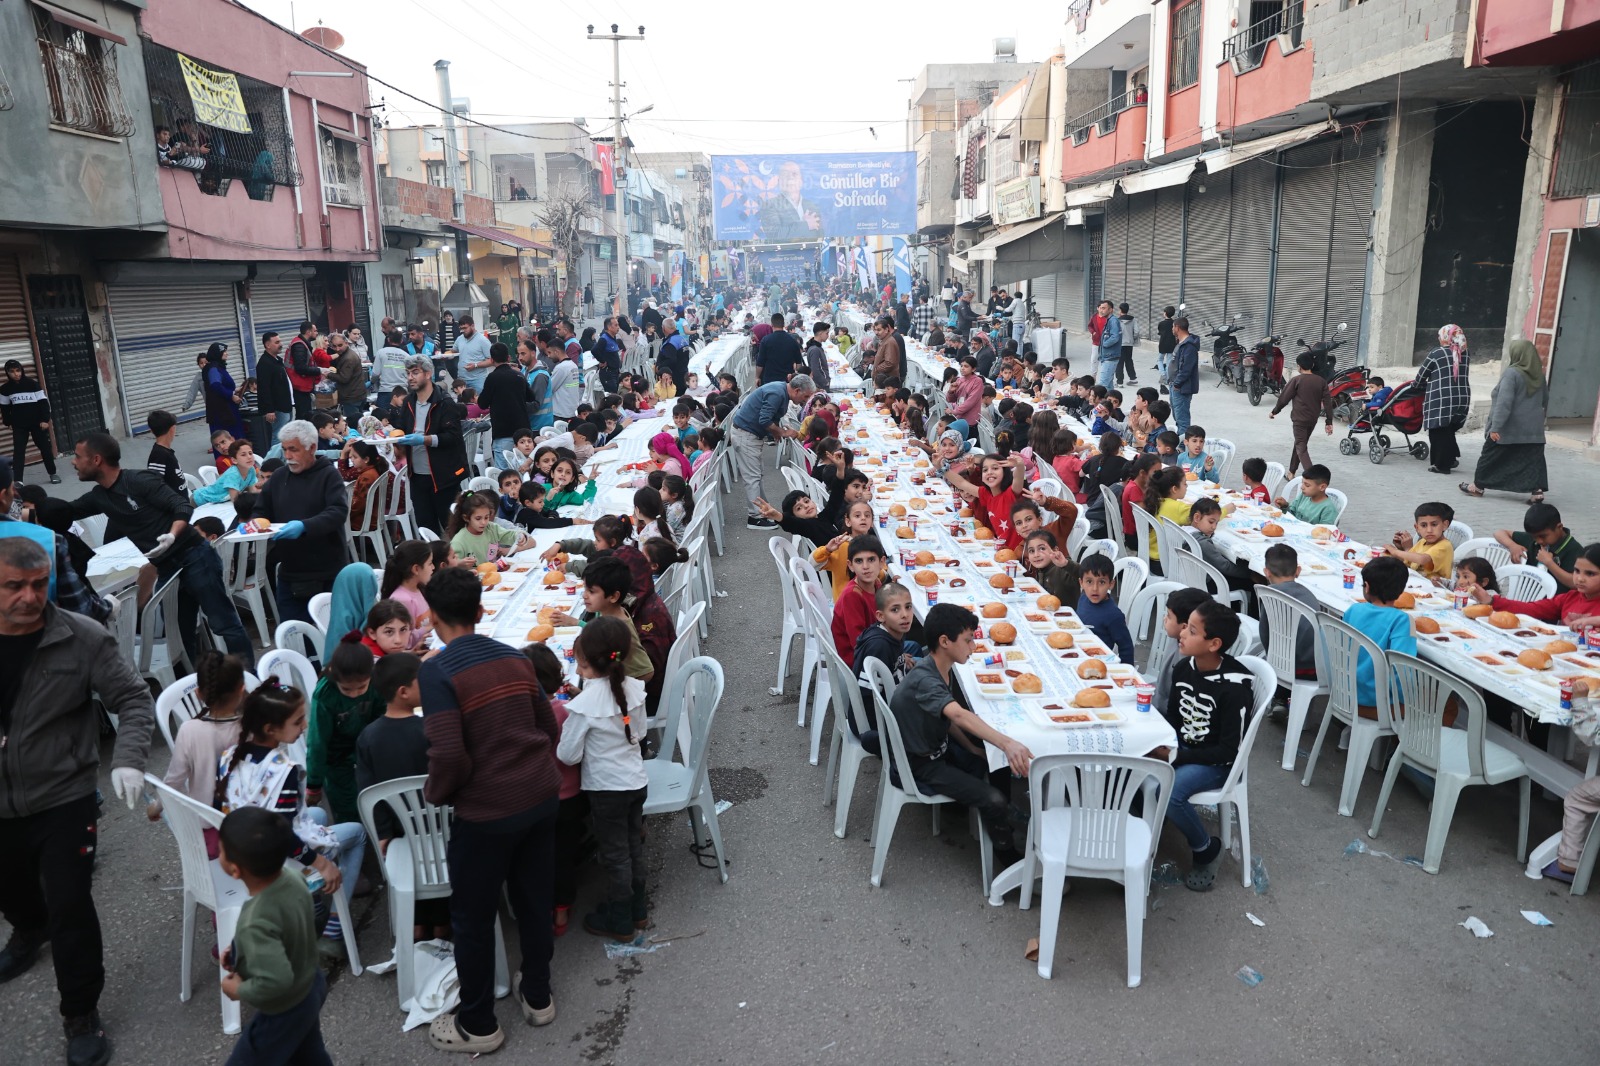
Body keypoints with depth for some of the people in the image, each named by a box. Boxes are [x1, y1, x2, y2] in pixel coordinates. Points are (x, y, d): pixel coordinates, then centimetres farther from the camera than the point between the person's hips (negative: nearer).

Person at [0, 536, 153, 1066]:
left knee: (70, 907, -1)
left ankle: (81, 1015, 19)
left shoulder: (82, 638, -18)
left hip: (64, 800, -4)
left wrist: (127, 759, -29)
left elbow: (134, 700, -14)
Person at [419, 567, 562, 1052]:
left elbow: (449, 754, -22)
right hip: (542, 795, 6)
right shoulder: (515, 657, 3)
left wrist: (435, 792, -3)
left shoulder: (436, 671, -15)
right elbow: (549, 727, 8)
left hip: (488, 810, -6)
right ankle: (537, 997, 39)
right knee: (534, 899, 22)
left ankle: (478, 1024, 30)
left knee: (472, 917, 14)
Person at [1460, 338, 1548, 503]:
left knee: (1491, 456, 9)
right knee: (1532, 459, 5)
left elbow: (1504, 402, -22)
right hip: (1533, 429, 5)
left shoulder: (1511, 373, -16)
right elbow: (1545, 400, 17)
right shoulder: (1538, 375, 5)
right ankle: (1537, 490, -3)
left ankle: (1478, 486, 20)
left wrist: (1495, 427, -22)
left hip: (1509, 428, -5)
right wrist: (1539, 417, 31)